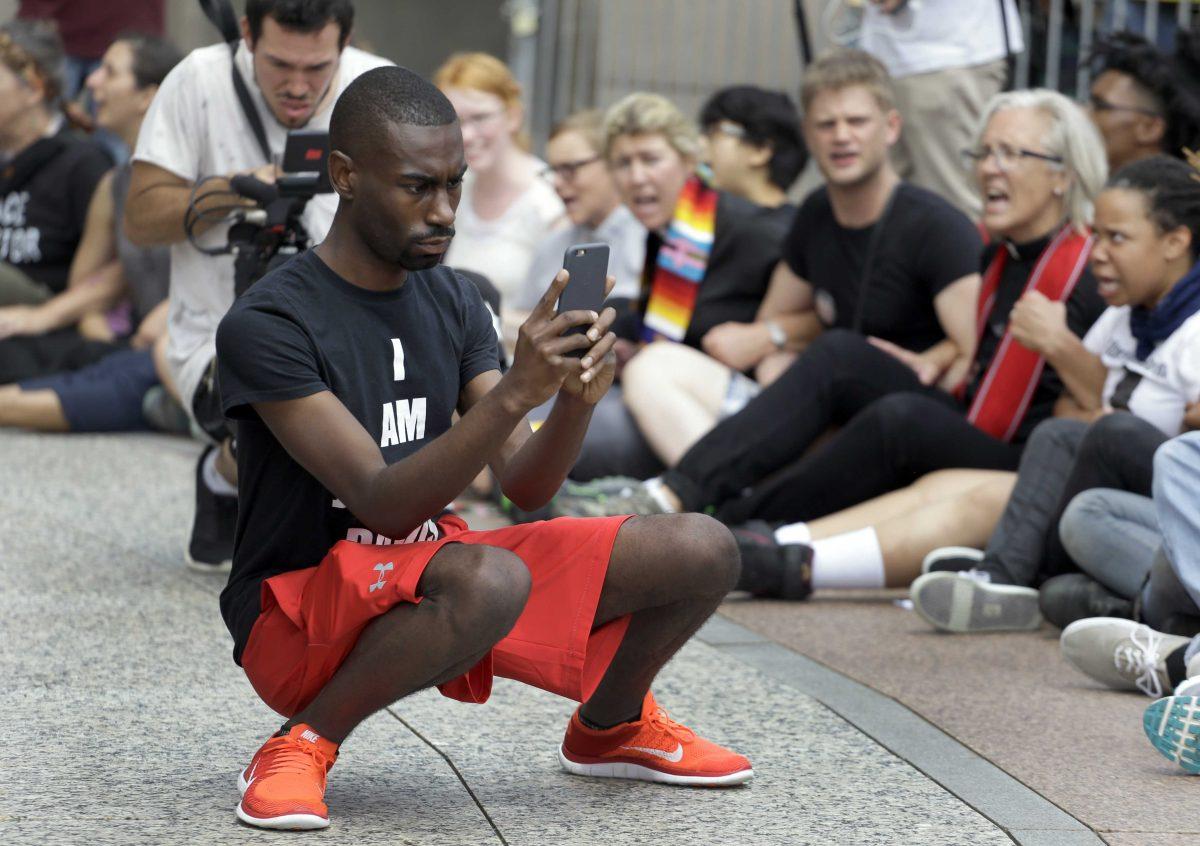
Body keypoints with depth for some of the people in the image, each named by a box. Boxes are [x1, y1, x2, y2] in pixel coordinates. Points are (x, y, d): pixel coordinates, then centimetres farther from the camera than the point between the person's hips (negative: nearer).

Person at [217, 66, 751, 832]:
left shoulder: (454, 303, 4)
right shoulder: (266, 326, -19)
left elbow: (527, 486, 0)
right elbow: (381, 503, -25)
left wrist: (576, 400, -21)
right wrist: (514, 393, -36)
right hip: (296, 617, -7)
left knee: (703, 552, -5)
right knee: (489, 579, -40)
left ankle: (610, 727, 24)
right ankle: (304, 742, -17)